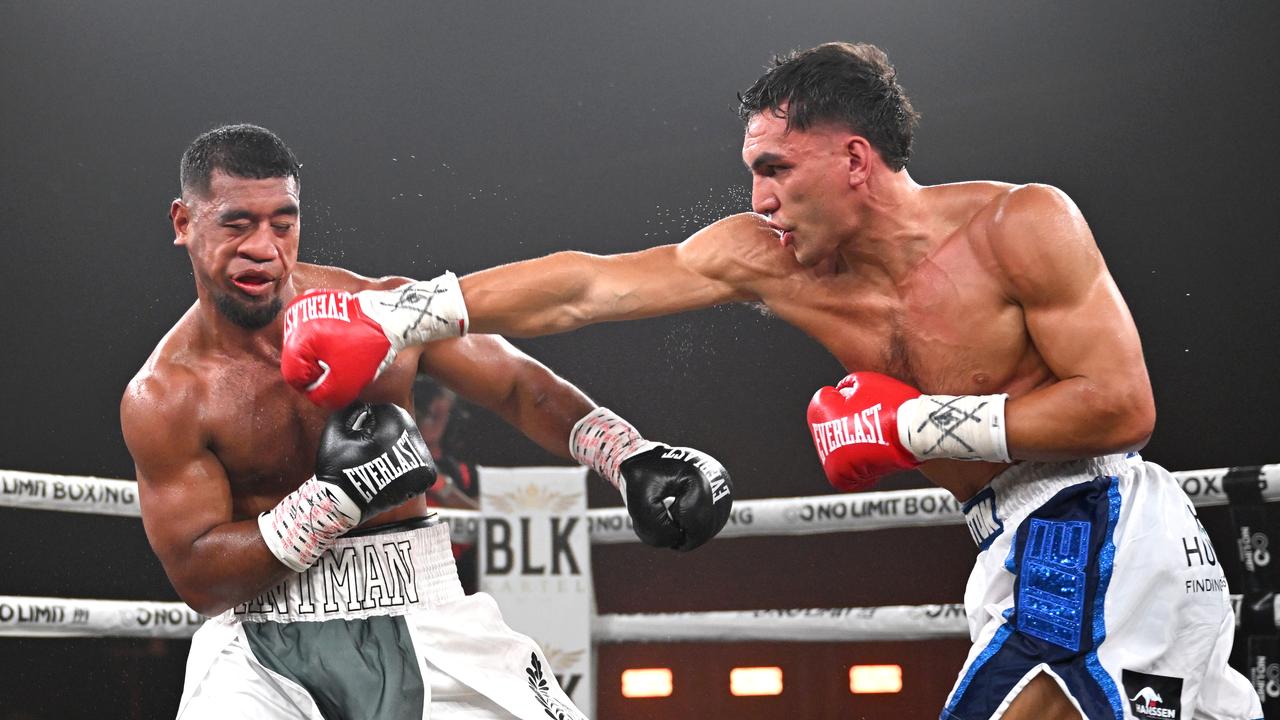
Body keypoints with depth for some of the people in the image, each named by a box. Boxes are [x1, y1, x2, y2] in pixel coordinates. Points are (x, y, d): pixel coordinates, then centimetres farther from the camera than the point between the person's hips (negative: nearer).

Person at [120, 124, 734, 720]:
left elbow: (520, 387, 9)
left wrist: (632, 459, -4)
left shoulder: (386, 310, -3)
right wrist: (338, 496, -19)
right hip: (263, 642, -2)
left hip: (417, 615, 2)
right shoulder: (162, 397, -7)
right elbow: (197, 579, -9)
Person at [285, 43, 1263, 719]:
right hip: (1025, 553, 7)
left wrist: (912, 424, -17)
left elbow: (1122, 407, -18)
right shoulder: (765, 259, 2)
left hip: (1103, 531, -7)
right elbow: (580, 289, 1)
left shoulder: (1023, 225, -13)